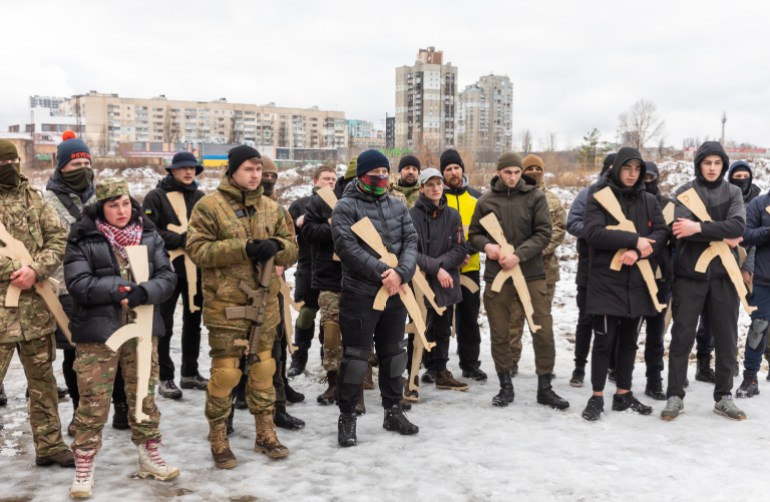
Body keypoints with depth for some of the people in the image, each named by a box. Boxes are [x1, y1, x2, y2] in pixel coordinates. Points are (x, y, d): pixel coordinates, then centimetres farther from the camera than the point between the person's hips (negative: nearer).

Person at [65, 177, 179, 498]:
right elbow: (78, 284, -14)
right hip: (97, 332, -3)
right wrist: (120, 289, -20)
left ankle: (149, 457, 28)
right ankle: (83, 468, 14)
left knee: (144, 396, 13)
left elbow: (167, 277, 1)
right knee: (93, 402, 0)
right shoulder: (83, 240, -5)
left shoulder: (149, 236, 6)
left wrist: (144, 292, -19)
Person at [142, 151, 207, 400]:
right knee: (165, 325, 1)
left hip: (195, 269, 5)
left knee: (193, 322, 14)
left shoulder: (200, 197, 9)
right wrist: (180, 240, -20)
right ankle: (165, 378, 10)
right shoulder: (156, 197, -6)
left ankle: (190, 373, 26)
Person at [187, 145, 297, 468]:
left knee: (263, 367, 14)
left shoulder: (271, 207, 10)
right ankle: (218, 439, 16)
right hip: (226, 304, -5)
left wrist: (275, 246, -14)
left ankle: (265, 434, 27)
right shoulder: (209, 206, -6)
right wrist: (243, 248, -22)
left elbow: (292, 249, 11)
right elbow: (197, 249, -14)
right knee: (225, 371, -1)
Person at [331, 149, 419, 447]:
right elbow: (347, 247, -18)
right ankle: (347, 417, 12)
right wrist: (382, 272, -22)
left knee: (393, 353, 15)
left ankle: (393, 411, 29)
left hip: (395, 292, 6)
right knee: (355, 356, -1)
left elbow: (411, 241, 3)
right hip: (359, 293, -6)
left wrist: (401, 272, -16)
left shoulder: (397, 207, 11)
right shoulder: (346, 207, -6)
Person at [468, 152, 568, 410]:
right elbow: (474, 234, 12)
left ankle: (545, 387, 14)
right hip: (496, 275, 1)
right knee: (499, 334, 8)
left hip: (531, 274, -1)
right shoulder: (486, 201, 5)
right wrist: (486, 245, -11)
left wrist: (518, 255, -18)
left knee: (543, 331, 0)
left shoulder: (535, 197, 0)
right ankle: (505, 386, 22)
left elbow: (543, 233, -6)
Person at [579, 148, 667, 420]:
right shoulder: (599, 197, -3)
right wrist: (634, 240, -19)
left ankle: (623, 394, 22)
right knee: (604, 340, -2)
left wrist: (637, 251, -18)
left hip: (637, 282, 4)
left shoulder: (649, 200, 10)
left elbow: (662, 233, 0)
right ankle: (597, 396, 8)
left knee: (629, 341, 11)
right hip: (606, 281, -4)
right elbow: (593, 232, -17)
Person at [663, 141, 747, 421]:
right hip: (689, 274, -2)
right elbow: (683, 229, -13)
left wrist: (700, 228, -20)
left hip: (723, 274, 2)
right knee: (682, 336, 1)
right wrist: (722, 238, -15)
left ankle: (724, 397, 20)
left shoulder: (733, 193, 9)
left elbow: (738, 225, -10)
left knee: (726, 338, 7)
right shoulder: (684, 192, 3)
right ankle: (675, 396, 9)